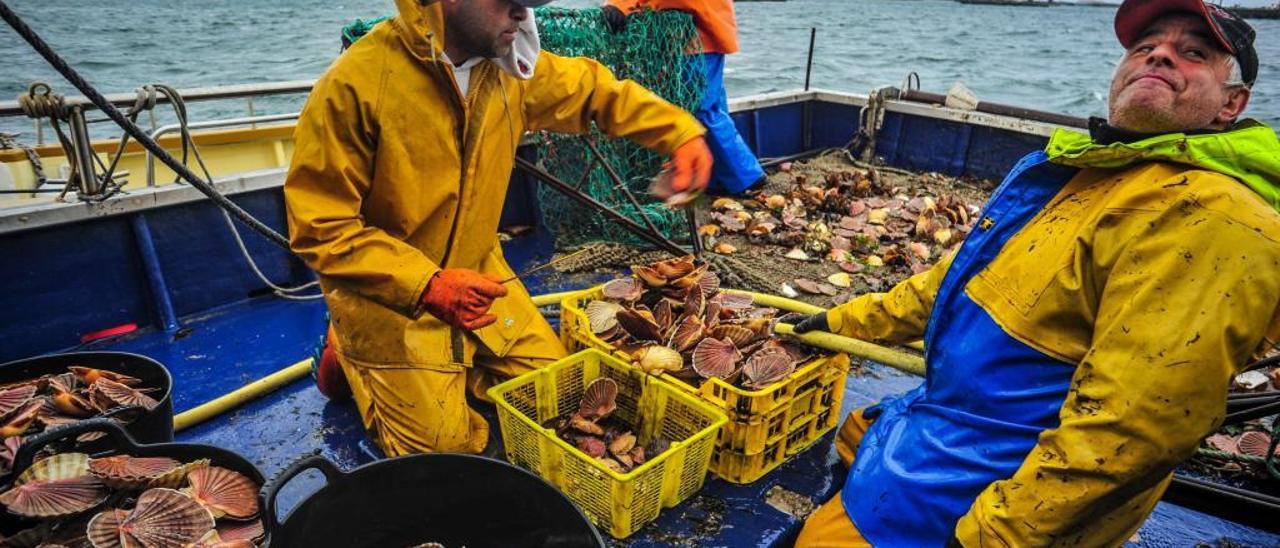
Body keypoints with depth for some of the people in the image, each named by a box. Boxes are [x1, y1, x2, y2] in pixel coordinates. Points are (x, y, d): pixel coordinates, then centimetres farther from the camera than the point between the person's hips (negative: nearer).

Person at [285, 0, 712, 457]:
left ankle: (446, 360, 26)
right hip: (387, 290, -5)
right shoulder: (355, 84, -25)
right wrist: (426, 285, -33)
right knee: (447, 445, -5)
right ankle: (352, 356, 19)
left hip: (475, 274, 6)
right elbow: (319, 226, -22)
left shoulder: (510, 65, -8)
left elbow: (592, 88, 8)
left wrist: (681, 131, -5)